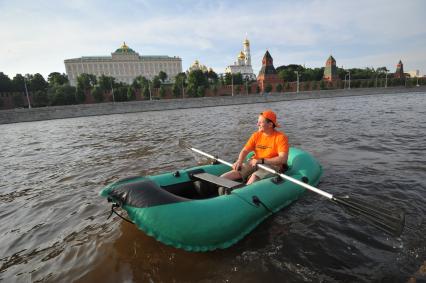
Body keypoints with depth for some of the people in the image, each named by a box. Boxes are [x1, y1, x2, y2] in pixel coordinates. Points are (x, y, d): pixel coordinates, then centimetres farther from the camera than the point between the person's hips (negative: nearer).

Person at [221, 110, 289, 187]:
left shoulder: (281, 137, -8)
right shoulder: (256, 135, 7)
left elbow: (283, 159, -19)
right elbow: (245, 150, 5)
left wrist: (261, 160, -22)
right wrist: (239, 161, -17)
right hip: (255, 163, 5)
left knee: (254, 176, -34)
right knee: (235, 172, -20)